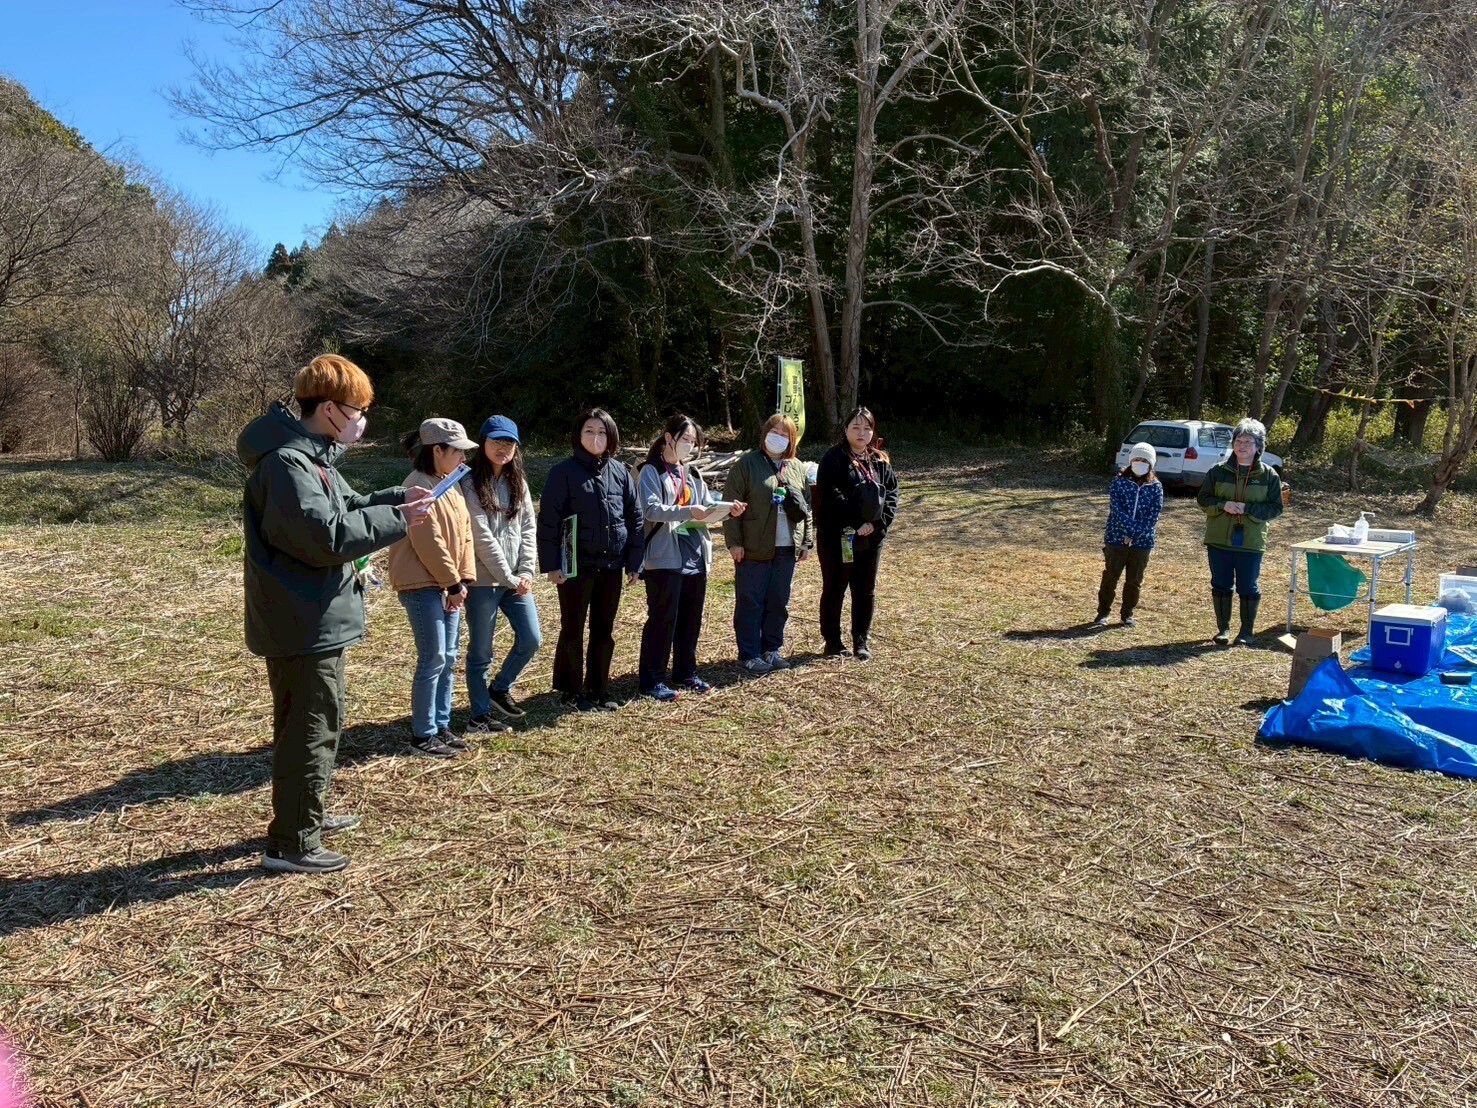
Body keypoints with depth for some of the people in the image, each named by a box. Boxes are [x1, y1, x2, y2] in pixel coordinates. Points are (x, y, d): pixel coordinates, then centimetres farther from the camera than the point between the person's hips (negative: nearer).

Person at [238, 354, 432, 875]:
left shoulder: (310, 454, 13)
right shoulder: (287, 462, -21)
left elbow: (343, 507, 21)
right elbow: (326, 536, -27)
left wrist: (395, 498, 6)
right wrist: (396, 521, -18)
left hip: (311, 620, 11)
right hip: (304, 623, -11)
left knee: (309, 724, 22)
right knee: (312, 729, -2)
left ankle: (307, 814, 38)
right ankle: (290, 844, 8)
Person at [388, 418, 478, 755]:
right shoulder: (419, 486, -16)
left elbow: (463, 534, 14)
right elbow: (429, 543, -19)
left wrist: (464, 579, 5)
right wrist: (453, 583, -13)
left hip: (447, 585, 9)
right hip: (422, 585, -9)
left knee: (448, 658, 12)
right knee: (433, 660, -5)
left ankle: (441, 726, 23)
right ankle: (423, 735, 6)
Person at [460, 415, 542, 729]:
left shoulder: (518, 483, 12)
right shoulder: (470, 484, -9)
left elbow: (528, 529, 7)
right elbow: (482, 537, -14)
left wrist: (527, 572, -6)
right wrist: (509, 578, -12)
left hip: (517, 580, 6)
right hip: (484, 581, -6)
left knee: (531, 639, 6)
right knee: (481, 651, 4)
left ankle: (500, 689, 29)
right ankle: (480, 714, 17)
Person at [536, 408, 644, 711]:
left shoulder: (619, 472, 6)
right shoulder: (564, 472, -6)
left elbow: (634, 517, 9)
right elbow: (548, 520, -8)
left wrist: (634, 562, 6)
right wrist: (551, 564, -12)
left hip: (611, 564, 4)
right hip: (577, 564, -4)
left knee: (605, 630, 12)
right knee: (573, 629, 6)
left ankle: (598, 689, 24)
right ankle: (571, 691, 18)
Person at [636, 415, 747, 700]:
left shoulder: (692, 473, 17)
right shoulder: (651, 472, -5)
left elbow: (709, 506, 15)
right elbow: (651, 510, -18)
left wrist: (728, 511, -6)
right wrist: (687, 512, -30)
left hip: (695, 556, 7)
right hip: (665, 557, -7)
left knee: (691, 618, 13)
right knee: (662, 618, -3)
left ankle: (685, 672, 26)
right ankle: (650, 680, 5)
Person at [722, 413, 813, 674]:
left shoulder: (797, 468, 13)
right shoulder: (747, 463, -4)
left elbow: (805, 507, 18)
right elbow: (732, 503, -7)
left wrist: (806, 541, 13)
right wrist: (734, 542, -12)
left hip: (787, 549, 5)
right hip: (753, 548, -5)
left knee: (779, 602, 11)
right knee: (750, 603, 1)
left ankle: (771, 649, 24)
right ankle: (749, 655, 10)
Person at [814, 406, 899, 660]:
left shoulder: (880, 461, 8)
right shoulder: (833, 459, -9)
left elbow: (891, 493, 4)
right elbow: (831, 498, -18)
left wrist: (877, 522, -11)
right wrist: (856, 523, -21)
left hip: (871, 537, 5)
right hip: (837, 537, -5)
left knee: (866, 591, 13)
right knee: (834, 590, 7)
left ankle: (861, 640, 25)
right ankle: (832, 640, 18)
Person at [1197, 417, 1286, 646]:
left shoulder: (1268, 475, -1)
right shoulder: (1219, 471, 2)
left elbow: (1276, 507, -2)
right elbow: (1202, 498, 4)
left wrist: (1247, 508, -17)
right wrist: (1223, 505, -15)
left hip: (1251, 542, -1)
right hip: (1219, 541, 2)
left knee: (1248, 589, 5)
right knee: (1221, 586, 9)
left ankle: (1247, 631, 18)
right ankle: (1223, 629, 22)